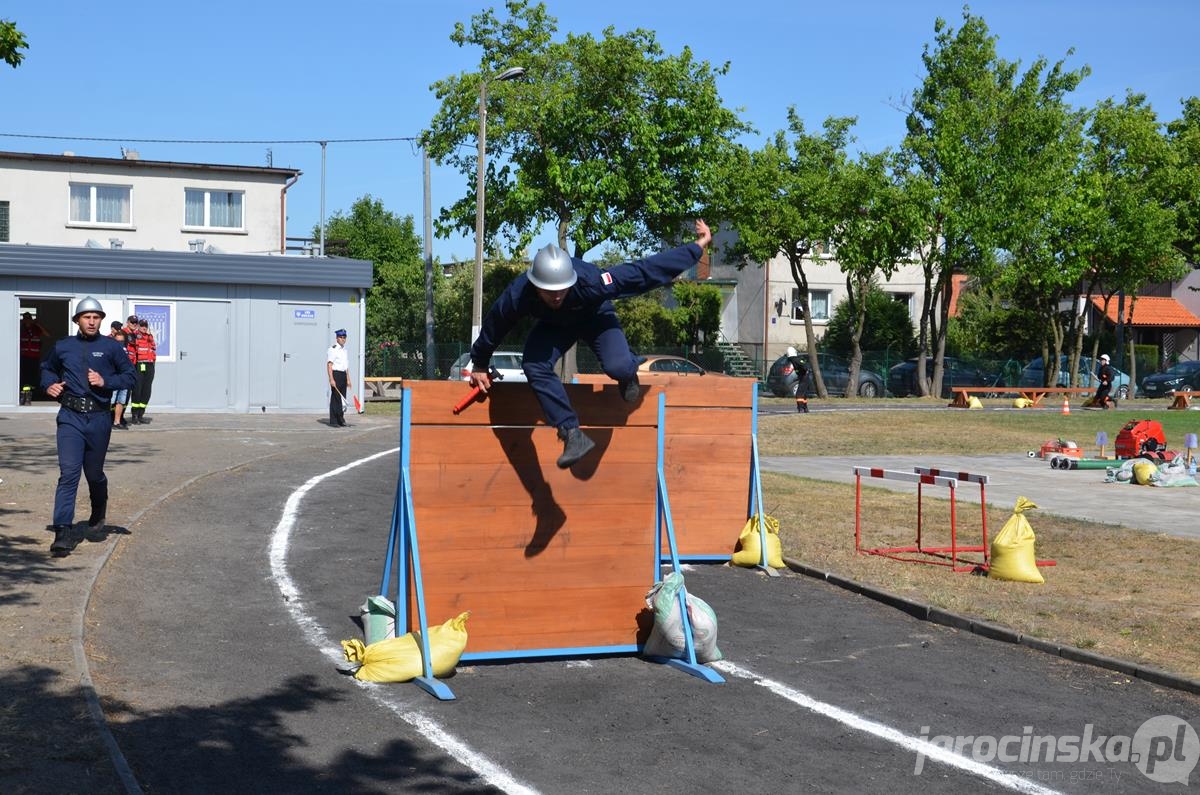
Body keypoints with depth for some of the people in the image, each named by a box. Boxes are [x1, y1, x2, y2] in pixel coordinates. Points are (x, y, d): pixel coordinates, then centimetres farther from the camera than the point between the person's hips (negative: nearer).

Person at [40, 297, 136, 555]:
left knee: (94, 473, 14)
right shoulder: (63, 347, 9)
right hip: (70, 418, 0)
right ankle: (62, 533, -14)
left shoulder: (111, 347, 3)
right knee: (68, 473, -12)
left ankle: (99, 510, 46)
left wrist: (106, 382, -11)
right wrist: (49, 385, 6)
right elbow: (47, 368, 27)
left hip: (99, 419, 0)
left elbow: (130, 376, 5)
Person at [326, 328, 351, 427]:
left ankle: (340, 420, 17)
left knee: (342, 399, 10)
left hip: (343, 375, 8)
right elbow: (329, 365, -15)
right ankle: (333, 422, -3)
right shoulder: (333, 349, -10)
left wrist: (348, 379, 17)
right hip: (336, 375, -8)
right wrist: (331, 379, -22)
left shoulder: (345, 350, 16)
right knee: (335, 399, -7)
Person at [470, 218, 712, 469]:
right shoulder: (516, 296, -36)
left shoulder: (591, 281, -42)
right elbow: (493, 326, -14)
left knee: (618, 367, -27)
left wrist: (698, 246, -30)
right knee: (534, 366, -25)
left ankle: (628, 374, 14)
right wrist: (479, 365, 2)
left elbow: (644, 271, -36)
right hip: (554, 325, 2)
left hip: (595, 317, -2)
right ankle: (572, 434, -17)